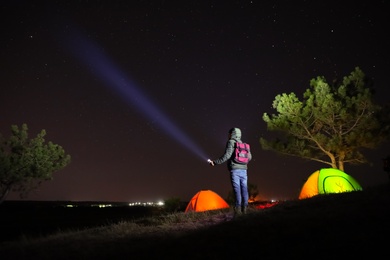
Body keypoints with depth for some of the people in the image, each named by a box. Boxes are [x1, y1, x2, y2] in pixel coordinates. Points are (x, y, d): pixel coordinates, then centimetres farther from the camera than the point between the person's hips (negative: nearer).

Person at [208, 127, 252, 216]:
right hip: (244, 170, 6)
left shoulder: (231, 142, -1)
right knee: (244, 189, 5)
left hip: (234, 170, -6)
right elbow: (249, 157, 21)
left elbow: (226, 155, -13)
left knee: (237, 189, -8)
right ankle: (244, 209, 5)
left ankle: (238, 210, -11)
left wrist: (215, 162, -9)